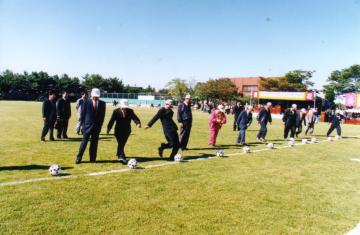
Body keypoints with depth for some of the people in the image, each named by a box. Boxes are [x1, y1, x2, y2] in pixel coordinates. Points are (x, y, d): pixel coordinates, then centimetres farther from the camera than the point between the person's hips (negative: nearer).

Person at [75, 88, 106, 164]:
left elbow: (102, 116, 5)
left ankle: (92, 159, 17)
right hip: (87, 126, -2)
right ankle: (78, 158, 9)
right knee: (84, 142, 1)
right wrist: (83, 124, -2)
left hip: (97, 127, 2)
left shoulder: (102, 104, 3)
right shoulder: (86, 102, -1)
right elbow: (83, 114, 1)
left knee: (94, 143, 7)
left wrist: (99, 126, 0)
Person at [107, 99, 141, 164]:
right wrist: (108, 129, -12)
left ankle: (119, 154, 36)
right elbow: (112, 120, -9)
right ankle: (122, 157, -16)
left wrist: (138, 123, -39)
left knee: (122, 144, 12)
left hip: (127, 131, 3)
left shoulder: (130, 111, -5)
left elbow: (135, 118, -19)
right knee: (120, 143, -12)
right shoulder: (116, 111, -7)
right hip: (118, 130, -3)